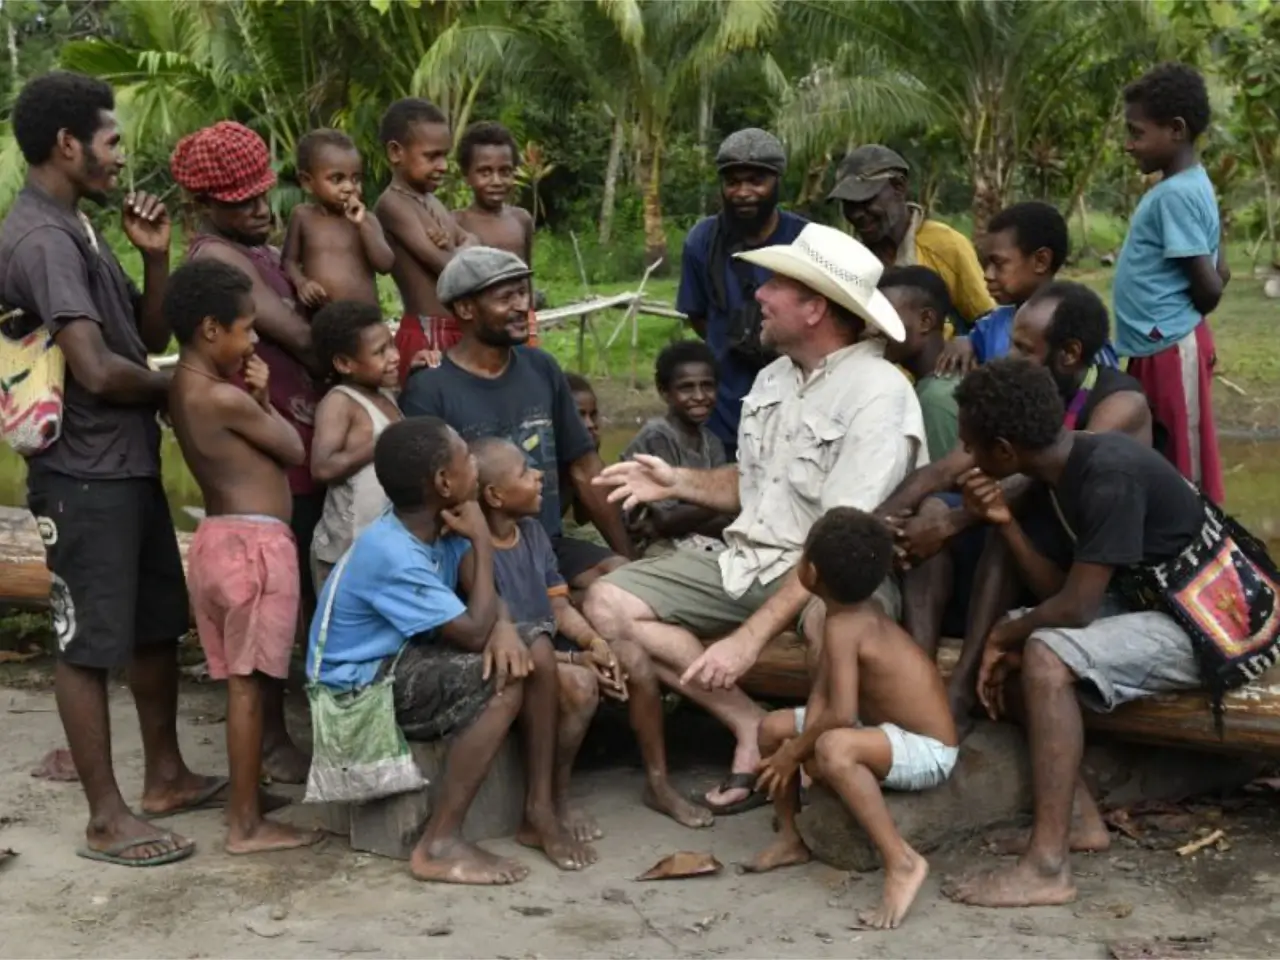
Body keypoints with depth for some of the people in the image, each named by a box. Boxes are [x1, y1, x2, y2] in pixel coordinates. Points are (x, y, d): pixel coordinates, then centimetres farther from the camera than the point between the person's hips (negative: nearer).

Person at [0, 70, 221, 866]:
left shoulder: (76, 228, 13)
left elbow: (148, 337, 16)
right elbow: (98, 370, -27)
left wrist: (155, 258, 0)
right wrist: (178, 389, -8)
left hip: (131, 464, 10)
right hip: (86, 476, -10)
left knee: (158, 624, 18)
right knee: (90, 644, -1)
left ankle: (167, 777, 31)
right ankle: (107, 818, 8)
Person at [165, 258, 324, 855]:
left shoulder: (185, 389, 12)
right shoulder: (224, 398, -17)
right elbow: (295, 452, -5)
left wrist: (255, 397, 0)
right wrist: (261, 399, 9)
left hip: (221, 537, 9)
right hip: (254, 542, -9)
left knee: (242, 681, 15)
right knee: (247, 683, -4)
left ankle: (246, 803, 24)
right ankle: (246, 825, 1)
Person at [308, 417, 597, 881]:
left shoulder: (436, 524, -2)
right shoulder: (391, 554, -28)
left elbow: (484, 597, 2)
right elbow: (475, 631, -25)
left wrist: (503, 626, -22)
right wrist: (482, 539, -17)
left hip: (406, 657, 9)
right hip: (360, 688, -9)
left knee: (536, 652, -4)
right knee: (502, 680, -26)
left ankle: (538, 812, 1)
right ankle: (440, 844, -23)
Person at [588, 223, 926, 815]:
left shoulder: (878, 393, -17)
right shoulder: (773, 379, 10)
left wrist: (750, 636, -29)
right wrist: (680, 483, 6)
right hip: (748, 561, 8)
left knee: (830, 617, -42)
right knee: (609, 603, -7)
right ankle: (752, 727, -7)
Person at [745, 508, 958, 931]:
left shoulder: (843, 626, -26)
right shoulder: (860, 612, 2)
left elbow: (840, 714, -33)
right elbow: (821, 694, 3)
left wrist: (796, 751, -17)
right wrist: (801, 743, -13)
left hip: (927, 751, -10)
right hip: (892, 732, 10)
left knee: (833, 748, -39)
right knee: (774, 727, 9)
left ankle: (901, 861, -31)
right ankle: (792, 836, 24)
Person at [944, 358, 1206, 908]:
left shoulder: (1110, 476, -24)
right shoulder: (1071, 467, 5)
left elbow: (1075, 606, -25)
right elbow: (1061, 590, 6)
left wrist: (1004, 635, -8)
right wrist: (1005, 523, -4)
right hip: (1152, 608, 10)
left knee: (1047, 657, -27)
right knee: (1024, 642, 5)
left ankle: (1047, 867, -26)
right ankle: (1080, 818, 2)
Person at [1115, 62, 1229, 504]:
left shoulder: (1176, 195, -18)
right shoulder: (1188, 185, 11)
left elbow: (1209, 288, -20)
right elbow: (1220, 273, 16)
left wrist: (1179, 318, -1)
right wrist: (1179, 317, 14)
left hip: (1169, 350, -10)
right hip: (1160, 350, 10)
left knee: (1186, 470, -2)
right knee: (1169, 463, 16)